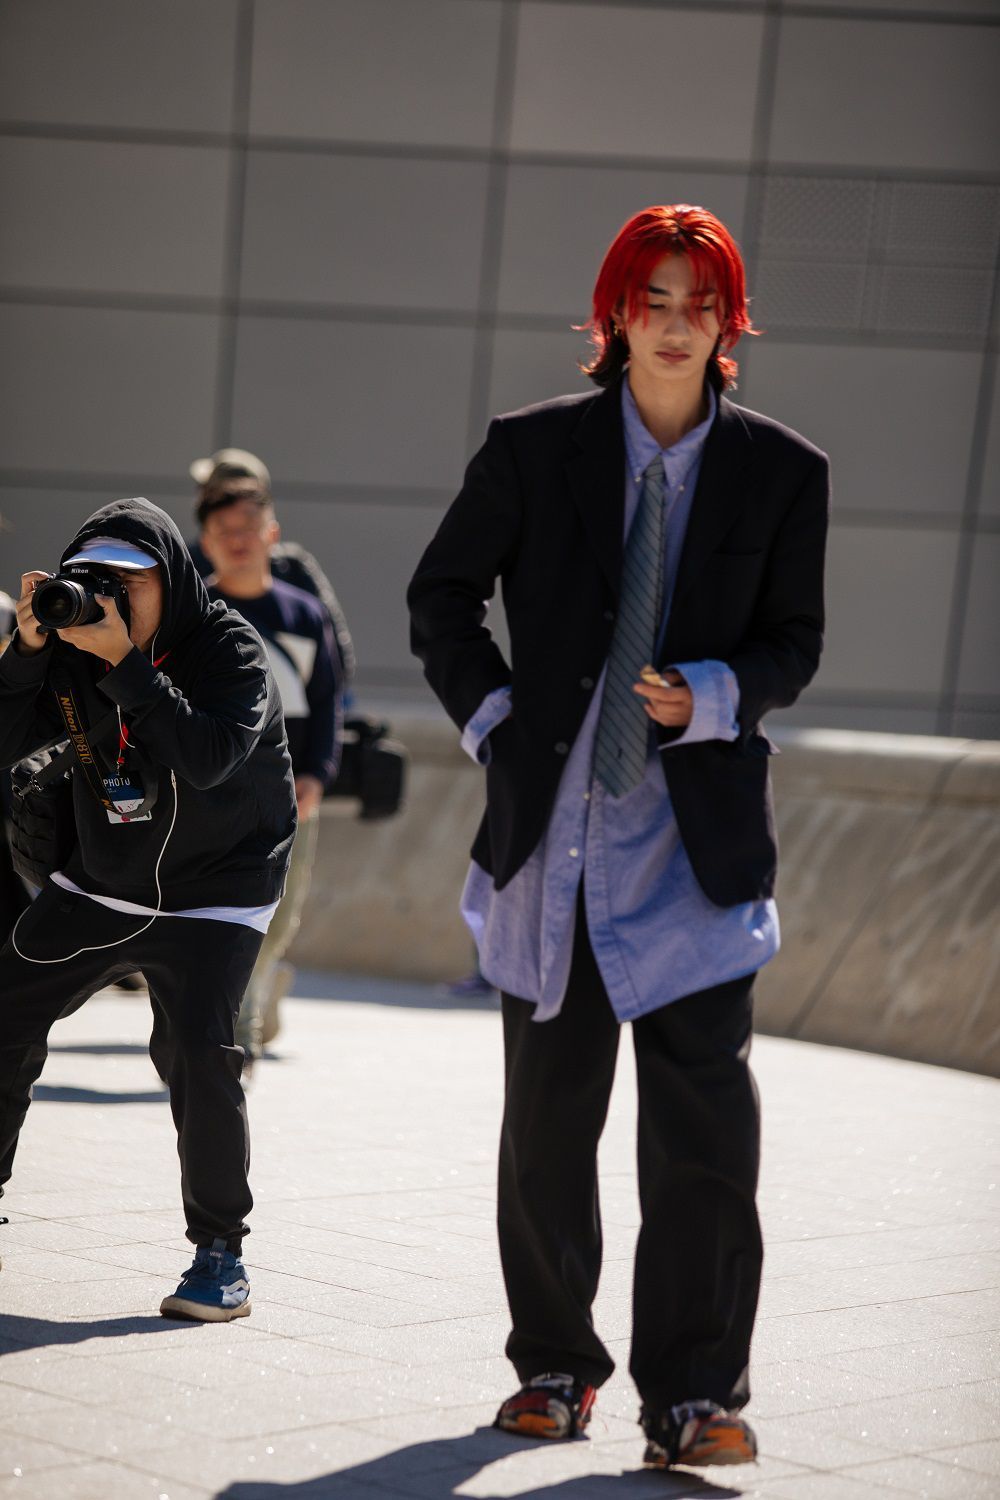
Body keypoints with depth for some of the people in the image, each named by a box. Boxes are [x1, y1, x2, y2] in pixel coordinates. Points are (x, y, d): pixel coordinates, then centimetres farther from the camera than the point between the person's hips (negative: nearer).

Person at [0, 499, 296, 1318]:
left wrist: (126, 665, -38)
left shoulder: (231, 651, -19)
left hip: (213, 893, -5)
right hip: (97, 883, 5)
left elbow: (207, 761, -35)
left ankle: (221, 1253, -7)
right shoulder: (76, 648, -6)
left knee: (197, 1053, -21)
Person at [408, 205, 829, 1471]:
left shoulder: (781, 472, 3)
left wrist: (712, 696, -13)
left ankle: (692, 1394, 0)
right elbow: (441, 596, 12)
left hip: (696, 836, -1)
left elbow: (794, 641, 7)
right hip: (553, 828, 1)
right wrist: (494, 722, 1)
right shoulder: (533, 450, 2)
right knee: (546, 1125, 9)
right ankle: (554, 1365, 24)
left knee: (705, 1128, -8)